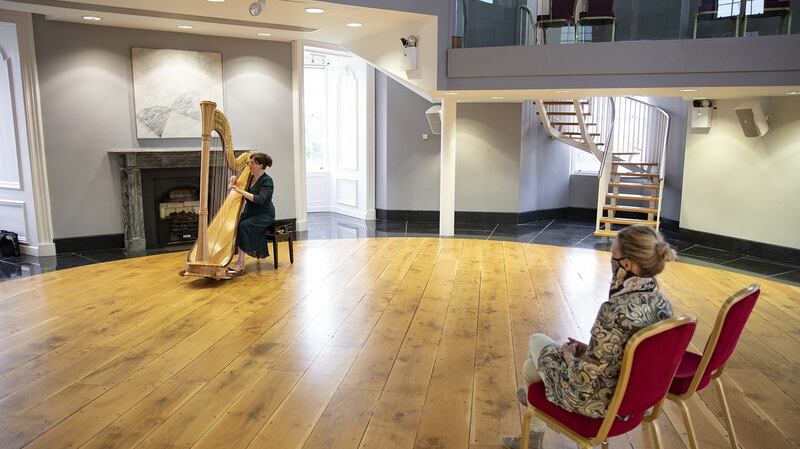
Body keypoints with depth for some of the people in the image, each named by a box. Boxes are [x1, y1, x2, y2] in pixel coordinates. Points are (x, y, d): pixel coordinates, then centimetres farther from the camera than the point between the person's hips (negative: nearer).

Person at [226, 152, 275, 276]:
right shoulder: (249, 177, 10)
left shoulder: (267, 181, -12)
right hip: (249, 213, 7)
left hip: (264, 215, -7)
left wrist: (241, 191, -29)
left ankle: (240, 263, -31)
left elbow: (260, 199, -25)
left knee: (244, 226, -32)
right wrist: (234, 181, -4)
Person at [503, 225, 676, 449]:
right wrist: (590, 349, 7)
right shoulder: (663, 303, -9)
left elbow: (584, 377, -29)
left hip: (602, 402, -7)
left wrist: (568, 355, -8)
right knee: (532, 365, 26)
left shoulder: (616, 311, -36)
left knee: (537, 341, 20)